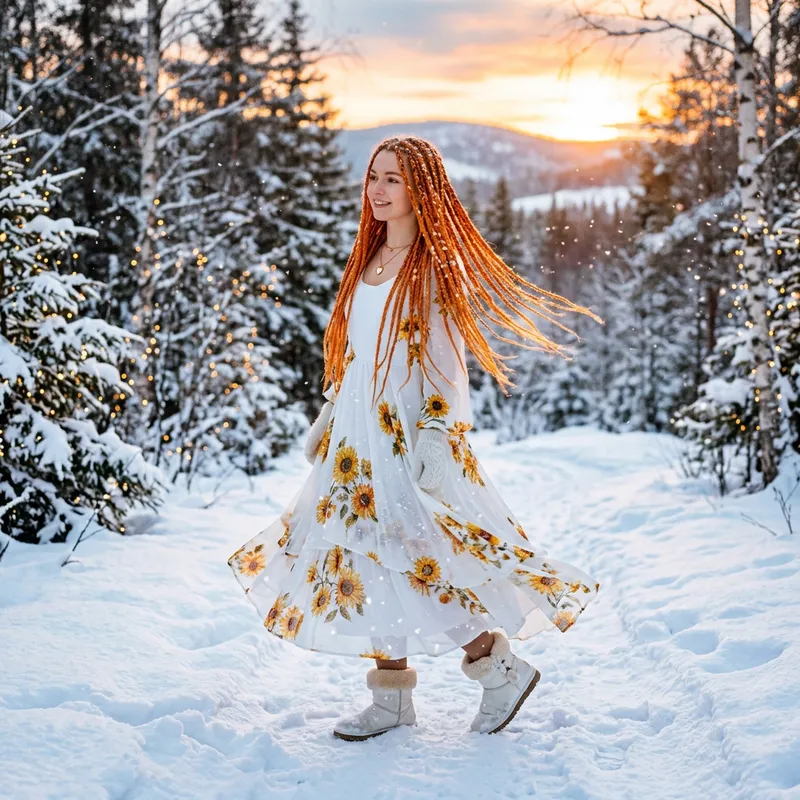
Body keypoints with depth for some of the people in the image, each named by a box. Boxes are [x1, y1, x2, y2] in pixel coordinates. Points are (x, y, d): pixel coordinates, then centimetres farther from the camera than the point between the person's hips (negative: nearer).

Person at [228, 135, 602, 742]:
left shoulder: (437, 264, -8)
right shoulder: (368, 259, 13)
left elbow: (447, 360, -12)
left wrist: (436, 436, -19)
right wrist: (328, 417, 19)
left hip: (410, 432, -7)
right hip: (360, 434, 7)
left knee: (418, 561, -7)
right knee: (371, 560, 8)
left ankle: (502, 669, 14)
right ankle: (391, 700, 20)